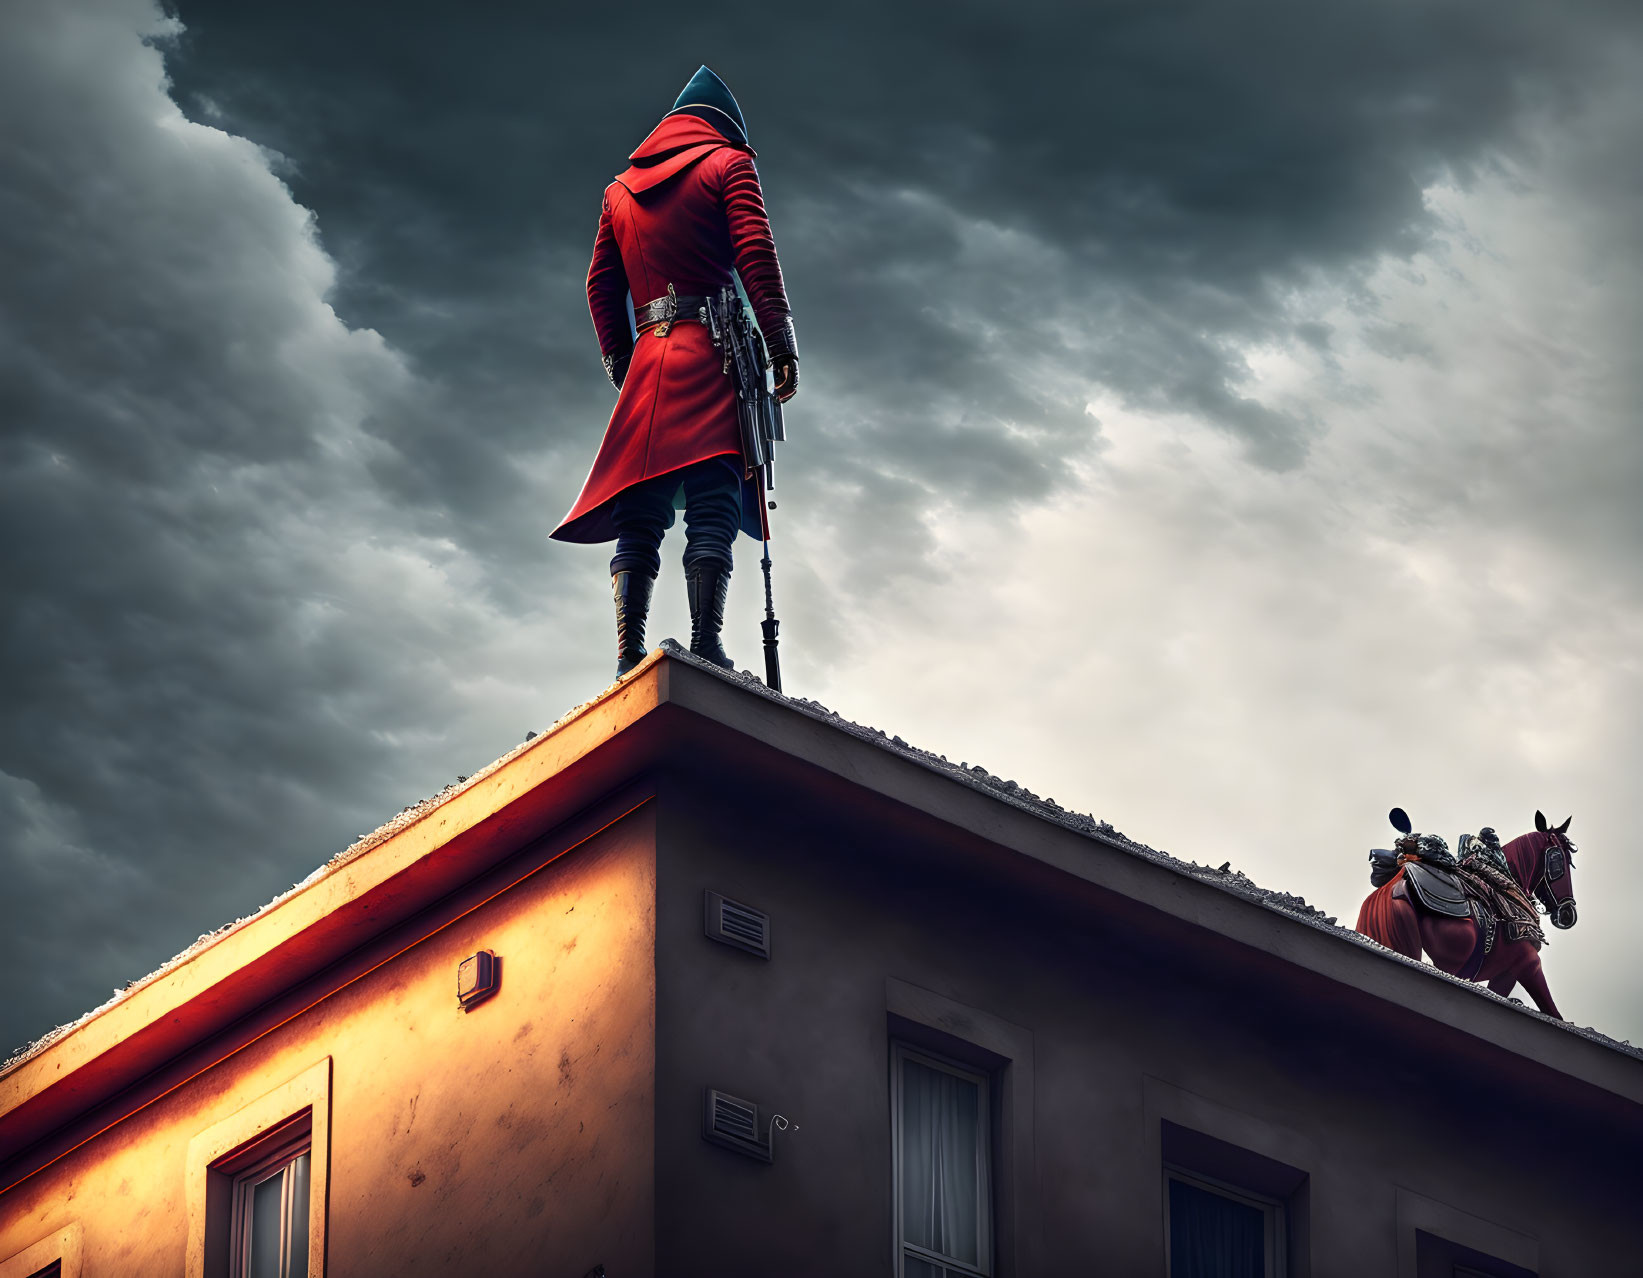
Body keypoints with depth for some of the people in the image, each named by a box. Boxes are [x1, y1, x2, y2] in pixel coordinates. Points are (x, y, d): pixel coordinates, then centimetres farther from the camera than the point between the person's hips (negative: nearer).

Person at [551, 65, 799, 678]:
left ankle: (629, 658, -13)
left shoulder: (621, 187, 24)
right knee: (712, 510, -13)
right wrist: (781, 341, -7)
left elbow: (601, 284, 19)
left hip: (646, 357, 5)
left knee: (639, 519, 0)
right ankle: (706, 645, -27)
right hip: (714, 353, -4)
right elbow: (755, 254, -4)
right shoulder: (728, 162, 8)